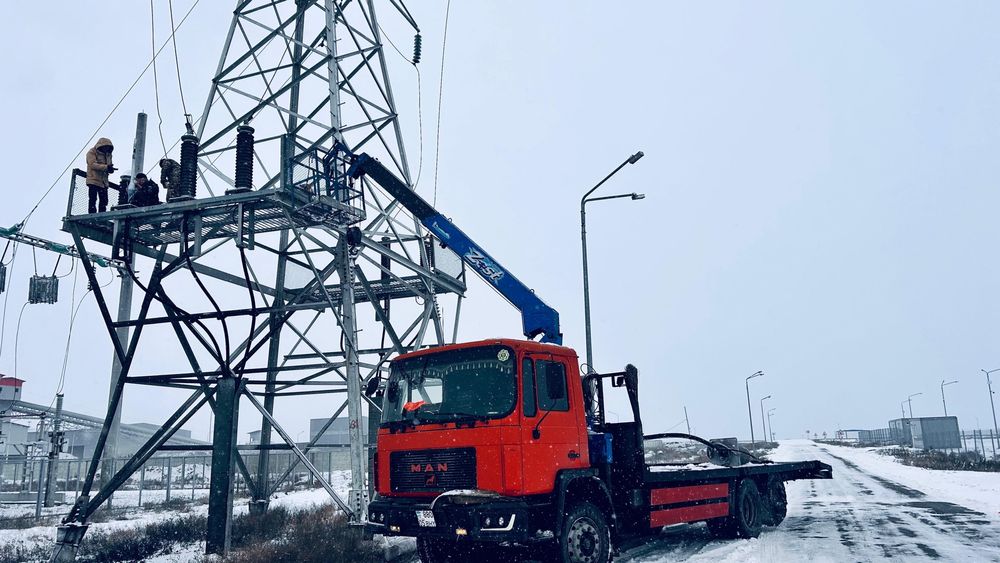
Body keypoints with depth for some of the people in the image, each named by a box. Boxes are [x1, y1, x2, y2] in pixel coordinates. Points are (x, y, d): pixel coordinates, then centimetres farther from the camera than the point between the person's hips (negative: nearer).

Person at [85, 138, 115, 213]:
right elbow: (92, 164, -19)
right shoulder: (92, 153, -5)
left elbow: (109, 165, 13)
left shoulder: (108, 154, 15)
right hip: (93, 181, -6)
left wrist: (110, 169, -13)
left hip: (104, 182, 7)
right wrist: (106, 167, -28)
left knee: (104, 201, 6)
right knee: (93, 200, -9)